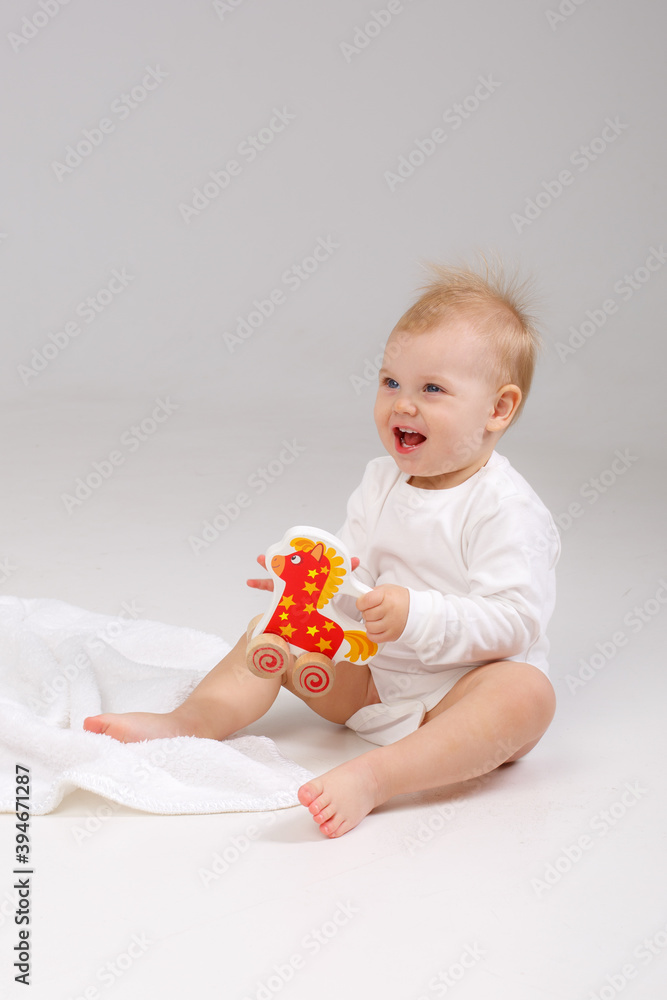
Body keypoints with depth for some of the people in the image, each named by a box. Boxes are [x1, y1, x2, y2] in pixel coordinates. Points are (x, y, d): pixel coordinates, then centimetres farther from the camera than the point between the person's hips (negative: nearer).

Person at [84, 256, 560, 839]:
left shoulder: (506, 508, -18)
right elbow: (355, 573, 7)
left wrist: (418, 617, -34)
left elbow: (516, 622, -25)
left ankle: (371, 778, -51)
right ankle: (186, 723, -13)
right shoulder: (382, 480, 3)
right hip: (372, 674, 7)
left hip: (461, 695, -6)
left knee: (528, 693, -37)